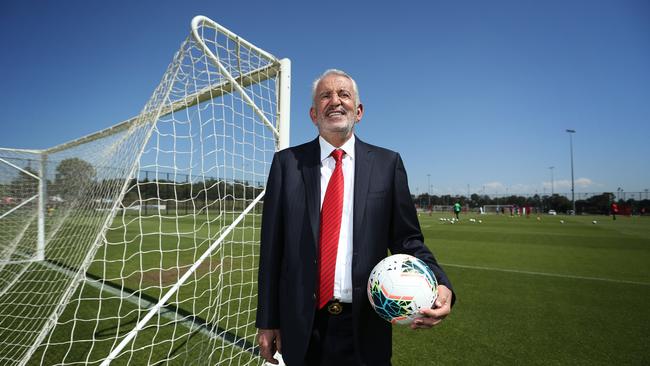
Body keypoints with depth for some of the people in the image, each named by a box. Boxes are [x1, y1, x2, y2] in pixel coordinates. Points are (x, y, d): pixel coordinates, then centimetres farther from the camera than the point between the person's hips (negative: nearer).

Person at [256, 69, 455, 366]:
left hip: (365, 327, 0)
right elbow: (272, 245, -1)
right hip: (301, 325, 1)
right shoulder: (287, 162, -1)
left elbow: (406, 239, 1)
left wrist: (439, 283, -18)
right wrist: (267, 321, 1)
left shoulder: (387, 163, -1)